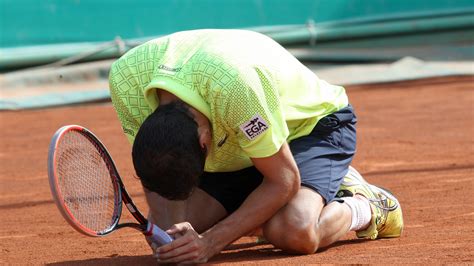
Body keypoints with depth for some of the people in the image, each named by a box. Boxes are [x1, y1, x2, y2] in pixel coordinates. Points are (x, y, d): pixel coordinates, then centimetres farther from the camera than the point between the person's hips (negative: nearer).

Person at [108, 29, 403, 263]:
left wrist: (210, 242, -35)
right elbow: (152, 171, -13)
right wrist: (168, 231, -30)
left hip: (315, 121, -6)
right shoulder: (125, 77, -29)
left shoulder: (235, 83, -44)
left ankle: (364, 206, 0)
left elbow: (284, 181, -31)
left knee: (293, 233, -33)